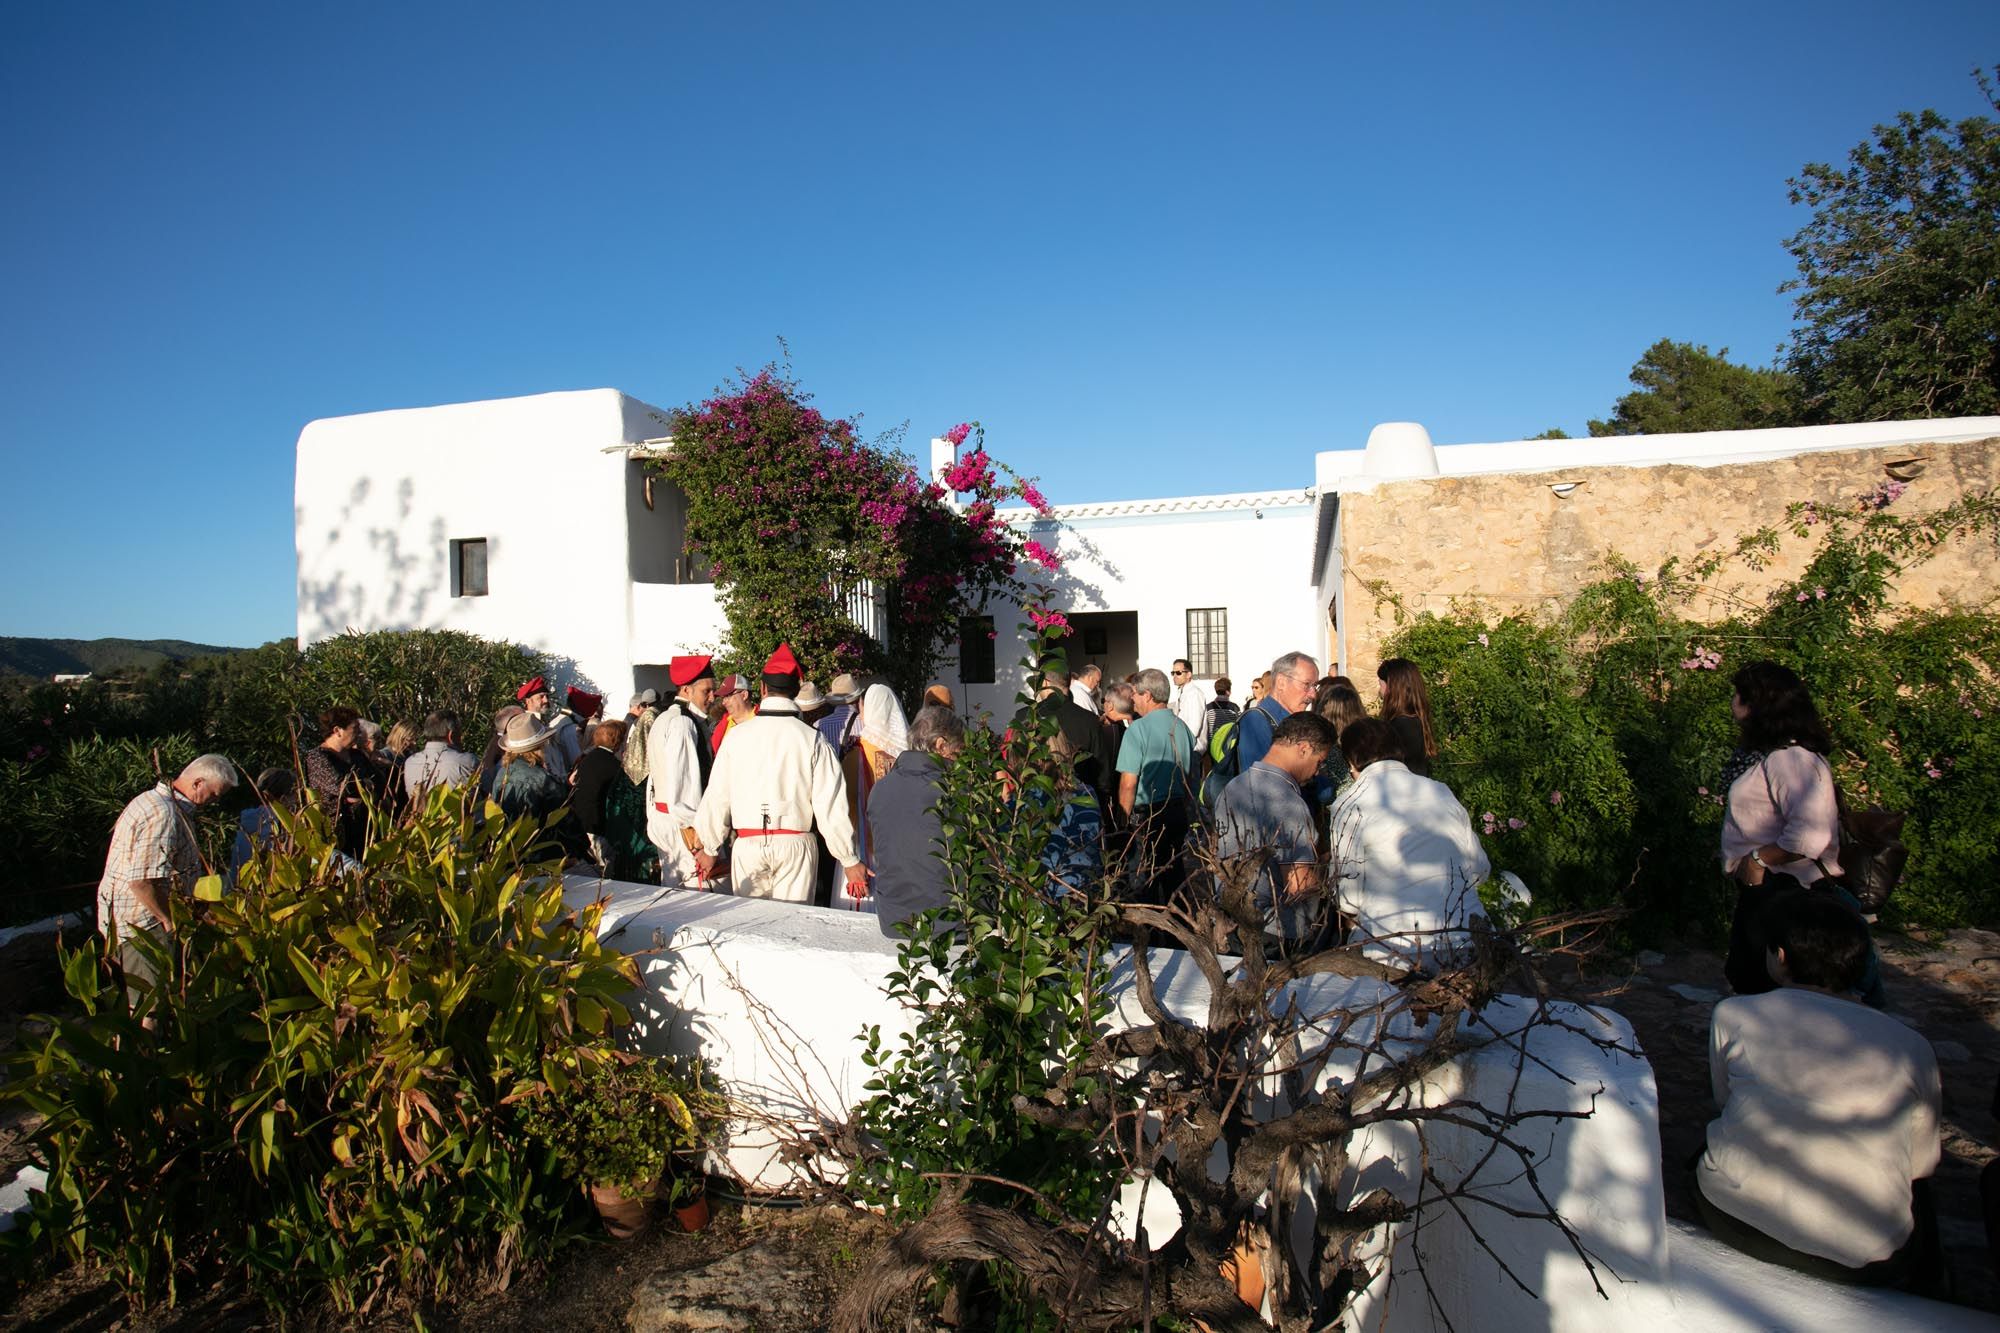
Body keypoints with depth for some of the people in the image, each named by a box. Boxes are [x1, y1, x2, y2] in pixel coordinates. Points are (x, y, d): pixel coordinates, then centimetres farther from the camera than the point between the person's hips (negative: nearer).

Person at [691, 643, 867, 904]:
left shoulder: (738, 735, -1)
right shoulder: (812, 739, -6)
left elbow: (717, 797, 5)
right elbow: (830, 807, -7)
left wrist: (710, 848, 20)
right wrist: (850, 861, 1)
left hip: (748, 844, 1)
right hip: (795, 844, -1)